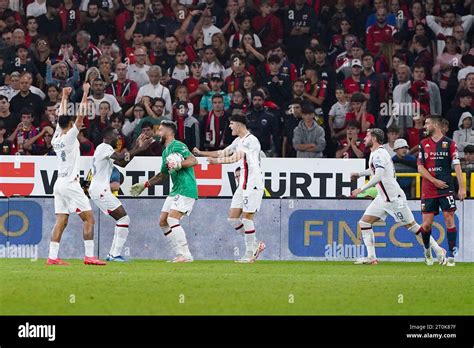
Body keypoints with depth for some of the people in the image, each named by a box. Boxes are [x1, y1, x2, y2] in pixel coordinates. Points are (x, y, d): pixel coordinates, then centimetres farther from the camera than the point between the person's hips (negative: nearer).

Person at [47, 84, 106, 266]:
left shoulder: (56, 138, 9)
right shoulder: (69, 136, -9)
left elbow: (61, 117, 23)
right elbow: (81, 115, -12)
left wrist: (64, 97, 33)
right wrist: (85, 94, -5)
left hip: (59, 184, 8)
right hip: (70, 184, -8)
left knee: (61, 222, 5)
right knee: (89, 218, -4)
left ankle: (52, 257, -3)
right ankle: (89, 256, -11)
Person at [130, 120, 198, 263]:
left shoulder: (177, 146, -9)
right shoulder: (165, 152, 20)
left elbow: (194, 160, -19)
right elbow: (163, 175, 30)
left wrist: (179, 164, -33)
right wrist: (144, 185, 28)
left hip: (186, 189, -10)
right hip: (175, 191, 10)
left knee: (172, 219, -19)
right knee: (163, 222, 7)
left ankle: (185, 255, -17)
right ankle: (180, 255, 8)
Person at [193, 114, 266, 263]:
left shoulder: (251, 141, -14)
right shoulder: (239, 141, 16)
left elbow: (236, 157, -24)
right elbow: (223, 153, 25)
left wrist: (217, 161, -24)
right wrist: (201, 153, 22)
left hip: (253, 184, -9)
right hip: (243, 184, 9)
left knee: (247, 217, -8)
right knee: (233, 217, 5)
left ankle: (250, 253, -1)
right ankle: (255, 245, 13)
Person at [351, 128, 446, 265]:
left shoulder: (379, 154, -17)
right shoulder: (375, 153, 12)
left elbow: (378, 177, -27)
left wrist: (361, 189, -23)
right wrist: (359, 174, 31)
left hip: (393, 197, -10)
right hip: (383, 198, 10)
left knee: (412, 225, -3)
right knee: (364, 223, 2)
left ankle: (438, 250, 6)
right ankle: (371, 257, 1)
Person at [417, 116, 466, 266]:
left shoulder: (449, 143, 1)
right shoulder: (423, 144, 8)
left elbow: (457, 166, -1)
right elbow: (420, 167, 4)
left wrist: (461, 187, -8)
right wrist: (434, 181, -9)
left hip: (446, 189, -2)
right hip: (428, 190, 2)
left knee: (449, 220, -8)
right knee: (427, 224, 1)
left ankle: (451, 256, -5)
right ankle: (427, 249, 28)